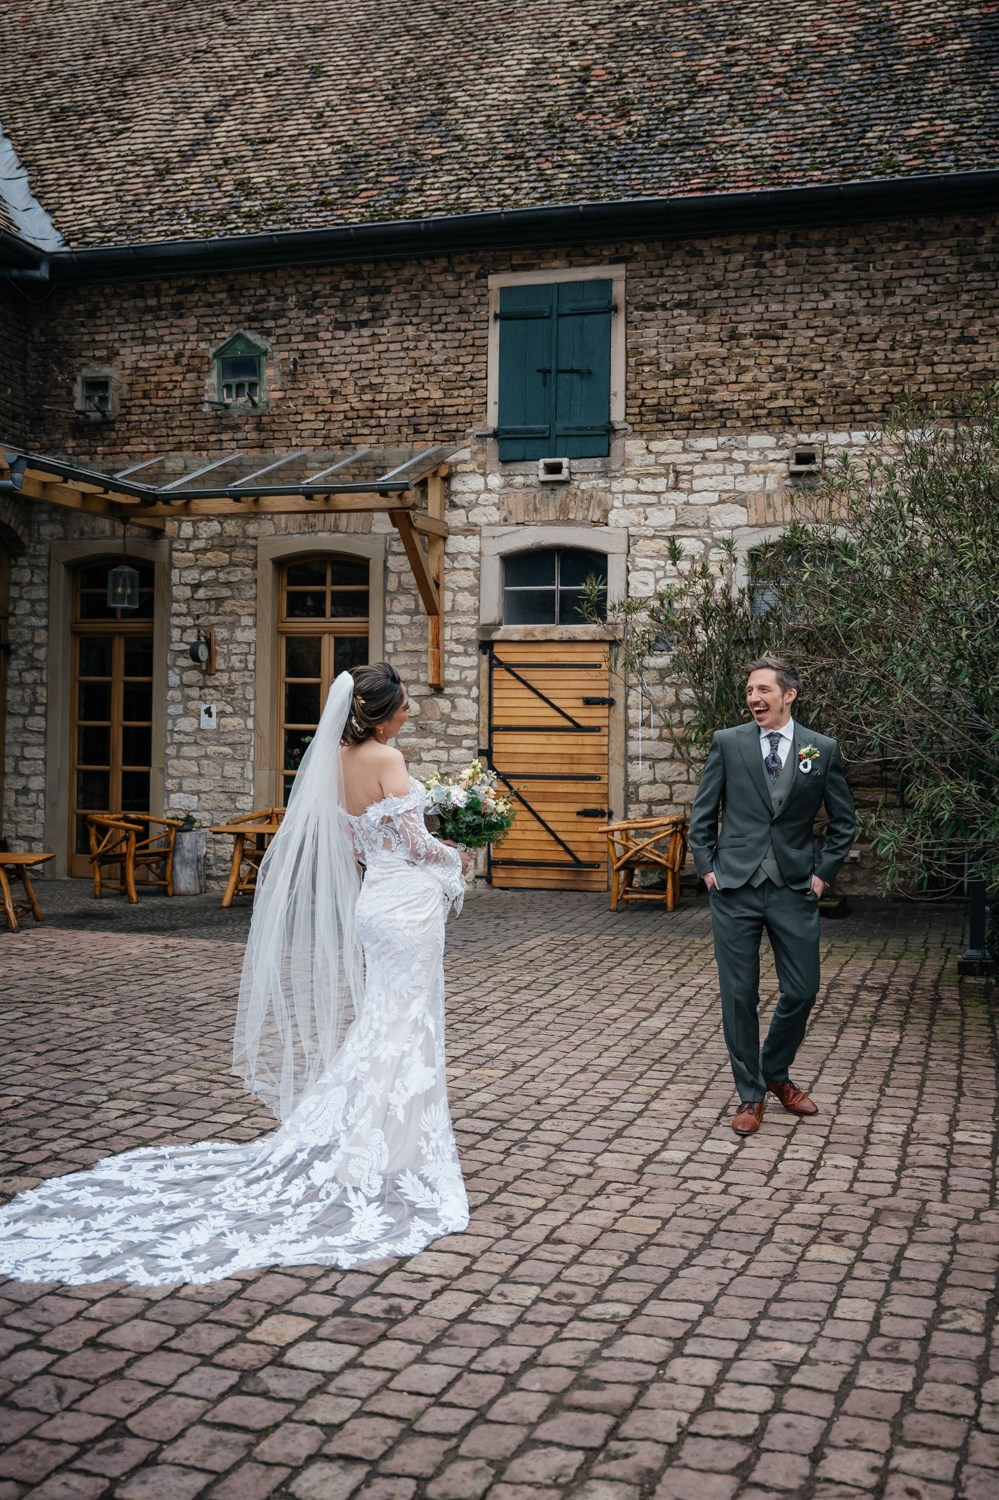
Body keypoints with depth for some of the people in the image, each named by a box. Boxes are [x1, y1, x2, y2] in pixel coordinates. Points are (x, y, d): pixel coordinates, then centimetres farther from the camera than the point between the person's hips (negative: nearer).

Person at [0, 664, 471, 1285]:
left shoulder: (341, 758, 9)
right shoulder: (386, 758, -18)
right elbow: (414, 843, -18)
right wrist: (454, 860, 2)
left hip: (374, 897, 8)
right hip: (408, 900, -8)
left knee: (379, 1024, 18)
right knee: (405, 1028, 1)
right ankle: (385, 1157, 7)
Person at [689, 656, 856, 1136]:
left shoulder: (823, 750, 2)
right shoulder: (727, 743, 0)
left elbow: (844, 822, 10)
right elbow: (702, 813, 7)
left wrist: (822, 873, 3)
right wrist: (707, 867, 0)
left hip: (794, 889, 1)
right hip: (735, 887, -1)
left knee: (801, 991, 6)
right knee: (739, 995, 3)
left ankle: (775, 1074, 31)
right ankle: (750, 1094, 18)